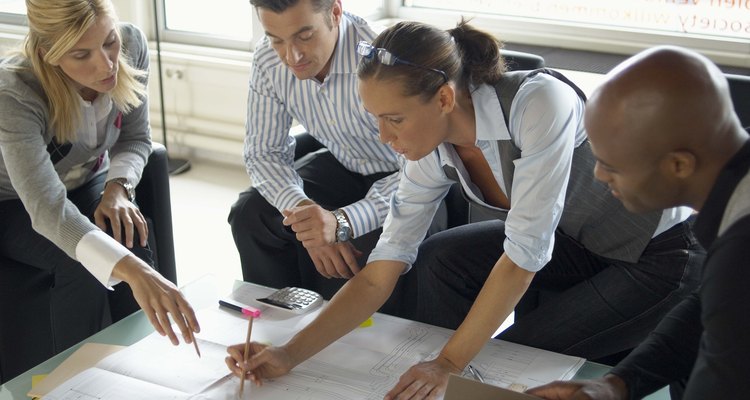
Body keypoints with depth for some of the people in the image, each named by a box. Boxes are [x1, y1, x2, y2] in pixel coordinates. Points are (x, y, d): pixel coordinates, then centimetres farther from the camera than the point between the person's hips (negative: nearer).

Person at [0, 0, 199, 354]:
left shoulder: (131, 45, -22)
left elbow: (136, 138, -5)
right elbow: (47, 208, -46)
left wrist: (118, 187, -25)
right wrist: (132, 271, -60)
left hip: (88, 182, 4)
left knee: (134, 243, -25)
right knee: (82, 266, -30)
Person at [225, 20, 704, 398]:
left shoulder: (539, 103, -34)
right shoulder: (434, 153, -12)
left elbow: (522, 257, -31)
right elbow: (377, 278, -10)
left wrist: (450, 362, -27)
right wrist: (290, 354, -18)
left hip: (664, 252, -6)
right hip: (576, 242, 6)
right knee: (438, 261, -11)